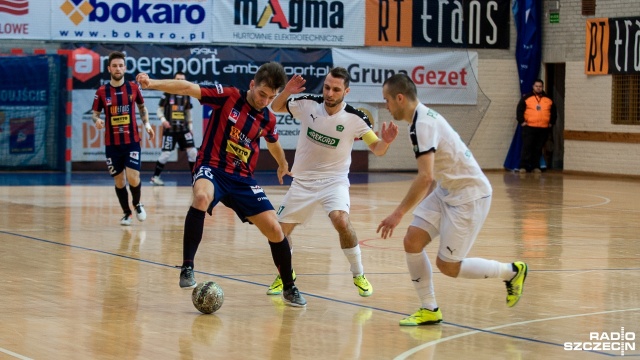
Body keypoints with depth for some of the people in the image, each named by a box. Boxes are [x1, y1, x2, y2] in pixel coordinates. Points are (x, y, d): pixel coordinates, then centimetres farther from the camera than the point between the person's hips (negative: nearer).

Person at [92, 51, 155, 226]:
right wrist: (97, 120, -16)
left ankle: (137, 204, 18)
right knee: (119, 181, 6)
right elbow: (95, 114, 6)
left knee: (133, 178, -12)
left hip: (132, 141, -1)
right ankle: (126, 213, 25)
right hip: (112, 144, 1)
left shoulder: (133, 87, 0)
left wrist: (147, 124, 5)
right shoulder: (102, 91, -2)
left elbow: (142, 107, 17)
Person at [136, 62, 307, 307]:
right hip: (212, 169, -4)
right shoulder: (228, 96, -7)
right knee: (201, 197, -39)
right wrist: (154, 83, -30)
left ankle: (289, 288, 18)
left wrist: (283, 165, 48)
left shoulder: (268, 119, 6)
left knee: (274, 229, -5)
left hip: (242, 179, 4)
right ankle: (187, 268, -33)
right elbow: (188, 88, -16)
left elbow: (273, 144, 30)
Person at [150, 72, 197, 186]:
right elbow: (160, 109, -1)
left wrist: (190, 127, 13)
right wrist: (163, 120, -19)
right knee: (166, 154, -6)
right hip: (170, 129, -4)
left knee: (192, 151, -4)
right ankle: (155, 177, 9)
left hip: (183, 129, 4)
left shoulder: (186, 95, 8)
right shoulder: (167, 94, -4)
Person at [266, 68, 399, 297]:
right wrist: (287, 91, -17)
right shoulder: (308, 105, -11)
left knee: (341, 221, -29)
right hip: (303, 181, 3)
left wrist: (386, 141, -33)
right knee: (281, 230, 2)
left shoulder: (355, 118, -17)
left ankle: (359, 275, -10)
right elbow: (275, 108, 4)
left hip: (334, 181, -3)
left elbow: (376, 149, -10)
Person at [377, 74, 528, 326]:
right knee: (412, 241, -2)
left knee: (448, 266, -5)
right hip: (446, 191, 9)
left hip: (470, 194, -9)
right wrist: (423, 200, 20)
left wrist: (398, 213, -28)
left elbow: (425, 177, -31)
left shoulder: (423, 124, -23)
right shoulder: (423, 118, 8)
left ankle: (512, 272, 15)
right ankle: (429, 310, 6)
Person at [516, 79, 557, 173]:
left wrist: (551, 123, 11)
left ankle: (535, 166, 11)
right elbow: (519, 110, 0)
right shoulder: (526, 98, 2)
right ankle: (523, 166, -4)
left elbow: (554, 112, 20)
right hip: (529, 127, -3)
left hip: (543, 129, 3)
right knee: (526, 147, -7)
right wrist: (522, 121, -6)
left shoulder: (548, 100, 12)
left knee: (538, 149, 5)